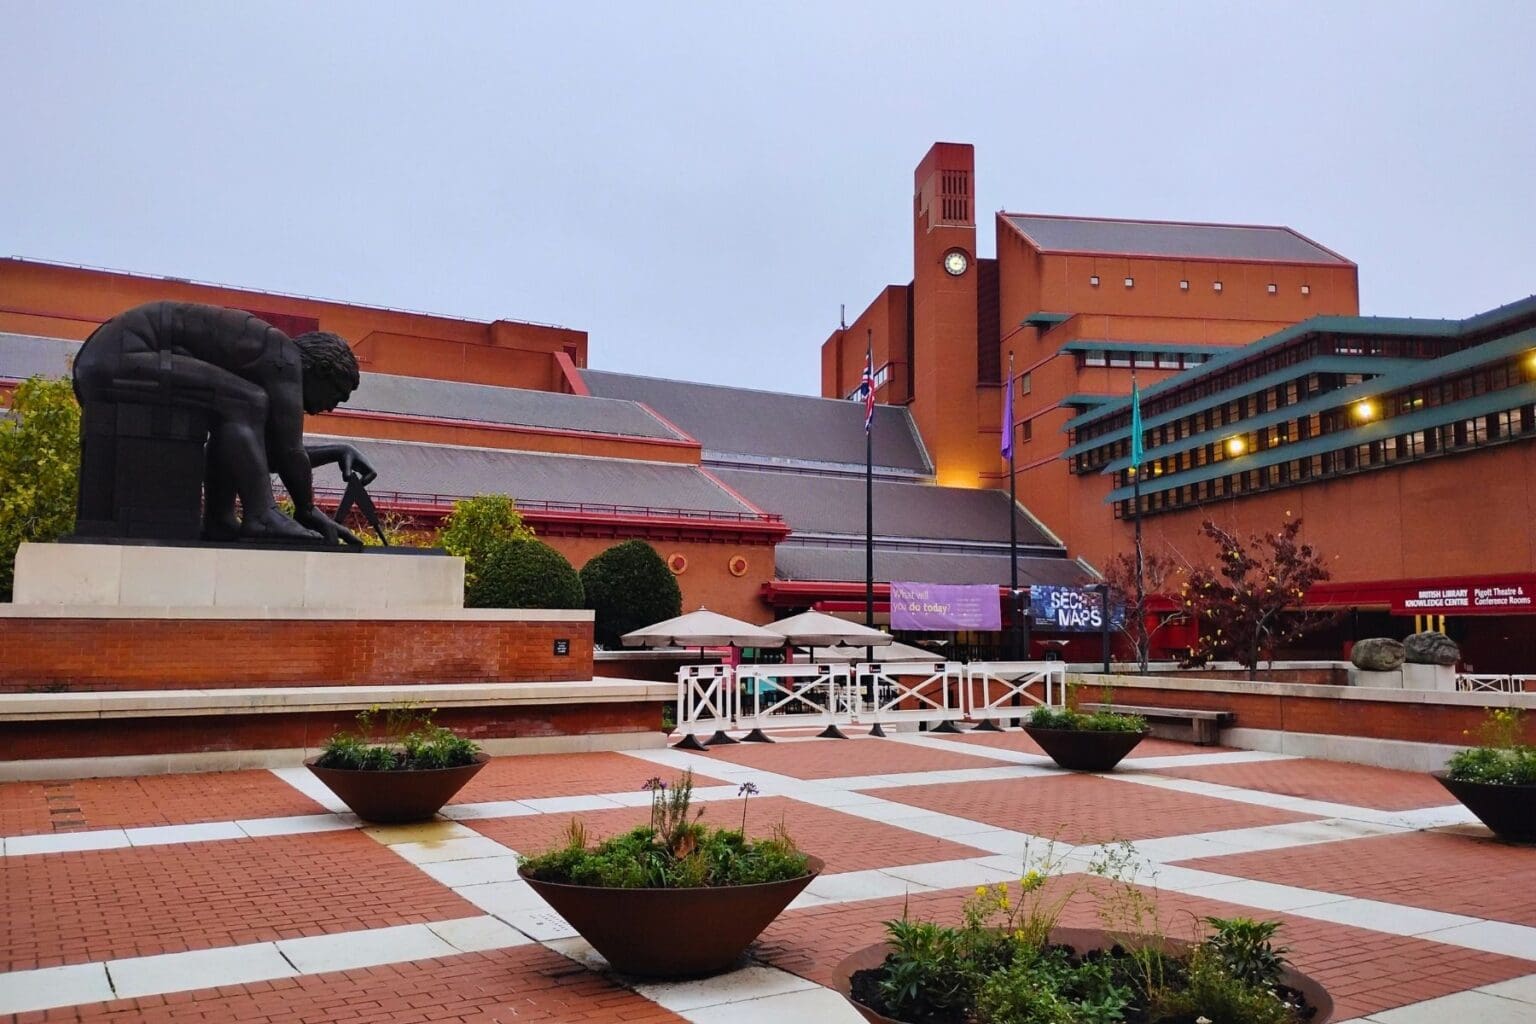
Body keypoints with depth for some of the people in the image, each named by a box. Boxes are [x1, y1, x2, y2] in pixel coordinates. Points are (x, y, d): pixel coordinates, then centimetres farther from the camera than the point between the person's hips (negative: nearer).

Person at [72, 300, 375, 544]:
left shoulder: (260, 356, 20)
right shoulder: (285, 357, -9)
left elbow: (270, 452, 27)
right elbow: (288, 450, -12)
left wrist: (337, 451, 24)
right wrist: (307, 511, 0)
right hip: (120, 359, -11)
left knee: (233, 415, 18)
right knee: (246, 403, -17)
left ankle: (219, 520, 6)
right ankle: (261, 516, -20)